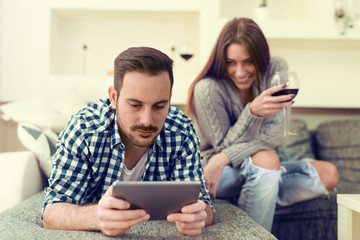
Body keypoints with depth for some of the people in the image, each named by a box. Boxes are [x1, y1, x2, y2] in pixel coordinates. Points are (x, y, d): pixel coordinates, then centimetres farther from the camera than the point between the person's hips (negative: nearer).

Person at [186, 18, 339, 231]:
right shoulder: (208, 88, -19)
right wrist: (252, 112, -37)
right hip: (217, 173, -5)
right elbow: (225, 146, -17)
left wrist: (224, 158, -28)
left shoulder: (275, 70, -9)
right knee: (267, 159, -35)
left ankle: (245, 197, -14)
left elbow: (272, 134, -14)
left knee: (328, 174, -13)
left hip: (260, 172, 5)